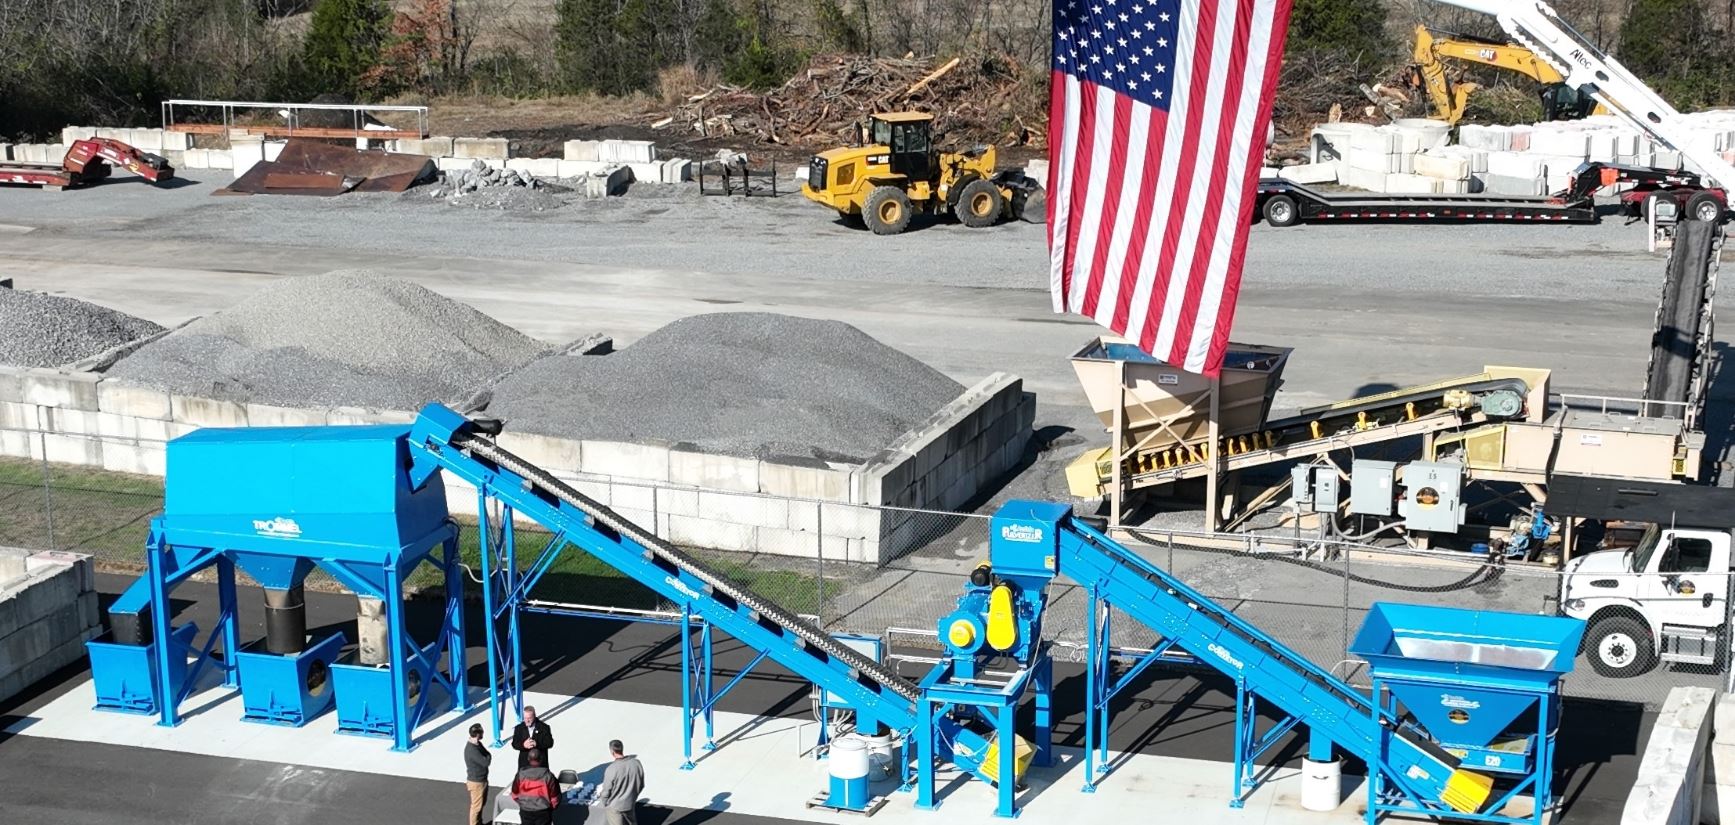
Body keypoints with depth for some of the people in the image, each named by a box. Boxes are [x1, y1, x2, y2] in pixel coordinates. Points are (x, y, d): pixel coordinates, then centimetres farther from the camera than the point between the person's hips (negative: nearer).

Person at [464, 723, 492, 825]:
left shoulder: (478, 744, 1)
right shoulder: (472, 749, -30)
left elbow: (487, 753, 11)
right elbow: (486, 762, -29)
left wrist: (487, 756, -10)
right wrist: (489, 756, -9)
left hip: (482, 779, 10)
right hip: (476, 782, -10)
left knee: (481, 803, 24)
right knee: (476, 805, 5)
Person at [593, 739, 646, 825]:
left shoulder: (612, 769, -27)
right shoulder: (636, 763, -12)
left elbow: (606, 792, -16)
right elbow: (641, 785, 1)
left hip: (615, 807, -4)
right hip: (630, 804, 4)